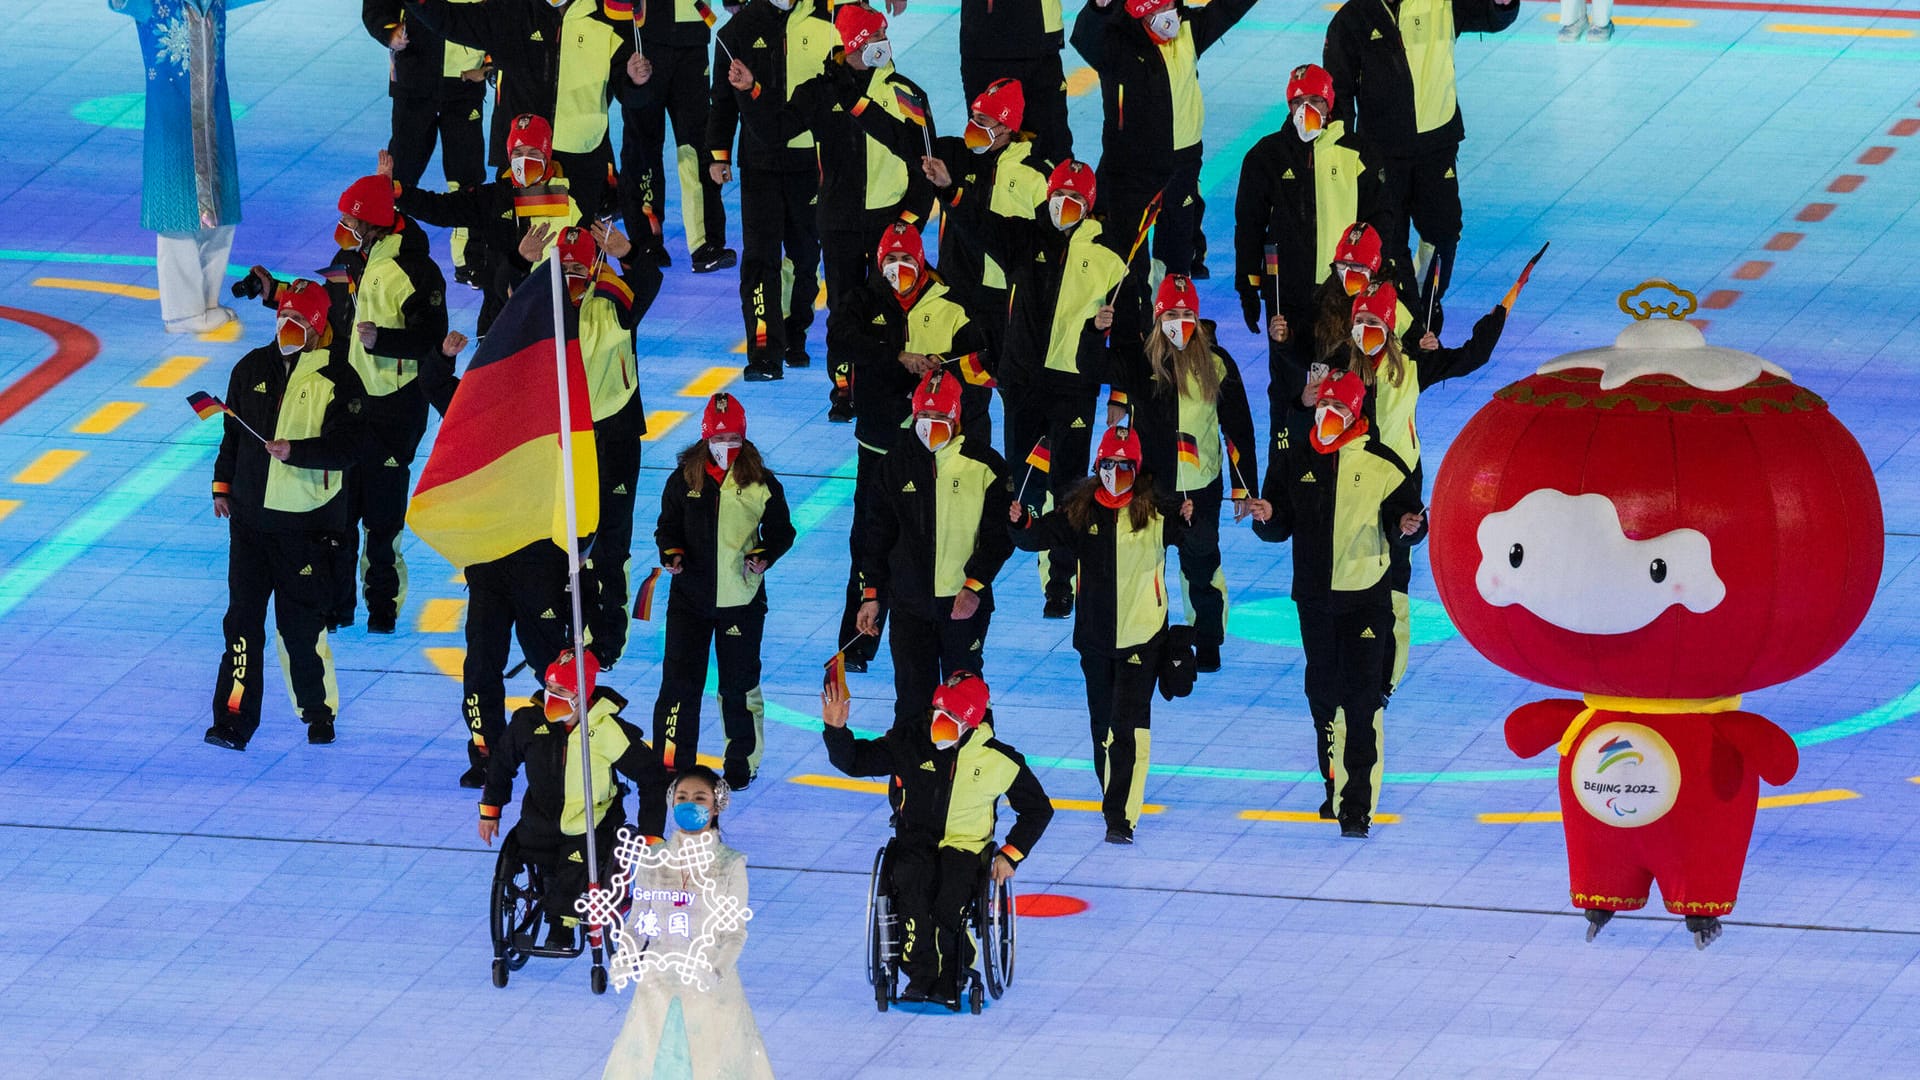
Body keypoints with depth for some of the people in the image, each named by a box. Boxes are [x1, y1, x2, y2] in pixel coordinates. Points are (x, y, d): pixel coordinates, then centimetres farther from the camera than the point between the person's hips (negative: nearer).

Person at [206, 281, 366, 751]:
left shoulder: (337, 379, -7)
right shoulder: (252, 369, 9)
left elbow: (348, 443, -13)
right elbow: (233, 433, 18)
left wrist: (296, 451, -23)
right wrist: (222, 485, 14)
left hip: (306, 522, -4)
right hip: (250, 515, 4)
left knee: (301, 623, 1)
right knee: (243, 618, 0)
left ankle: (319, 711, 20)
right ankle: (234, 718, 1)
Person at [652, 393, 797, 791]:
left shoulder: (761, 484, -4)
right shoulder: (684, 479, -1)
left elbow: (781, 531, 4)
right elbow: (667, 526, 8)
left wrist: (764, 556, -15)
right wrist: (671, 553, -12)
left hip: (742, 600, -1)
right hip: (690, 597, 1)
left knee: (739, 685, 8)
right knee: (680, 680, -3)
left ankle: (742, 764, 24)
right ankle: (671, 764, 5)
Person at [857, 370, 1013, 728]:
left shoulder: (984, 464, -5)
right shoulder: (897, 462, 4)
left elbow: (999, 534, -4)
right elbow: (877, 533, 10)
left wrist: (974, 585, -13)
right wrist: (871, 594, 7)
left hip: (964, 604, -2)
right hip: (909, 603, 2)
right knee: (912, 698, 3)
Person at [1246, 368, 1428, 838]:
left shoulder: (1381, 465, -6)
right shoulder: (1295, 460, 5)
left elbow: (1404, 512, -2)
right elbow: (1280, 526, 12)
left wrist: (1407, 526, -25)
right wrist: (1267, 518, -10)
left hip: (1365, 596, -5)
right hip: (1313, 596, 5)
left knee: (1361, 700, -10)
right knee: (1323, 695, 14)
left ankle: (1357, 807, -10)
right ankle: (1336, 790, 30)